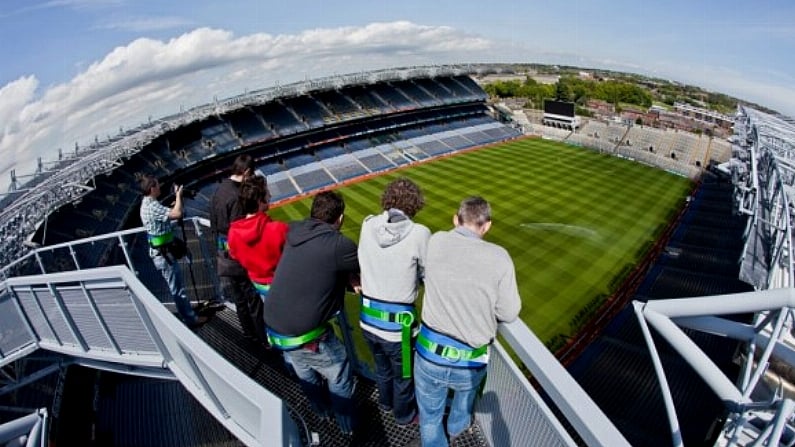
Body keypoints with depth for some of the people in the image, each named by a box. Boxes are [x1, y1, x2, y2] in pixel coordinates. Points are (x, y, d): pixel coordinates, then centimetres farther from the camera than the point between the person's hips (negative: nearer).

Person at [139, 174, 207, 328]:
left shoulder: (147, 203, 8)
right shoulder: (152, 206, -25)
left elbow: (166, 214, 20)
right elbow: (177, 214, -36)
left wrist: (175, 201, 7)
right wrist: (178, 195, -20)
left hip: (161, 251, 11)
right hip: (163, 253, -11)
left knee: (175, 286, 20)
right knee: (177, 288, -1)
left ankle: (187, 314, 33)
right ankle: (190, 319, 8)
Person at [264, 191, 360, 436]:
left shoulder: (295, 232, -2)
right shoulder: (339, 245, -21)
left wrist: (348, 278, 9)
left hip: (272, 327, 7)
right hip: (304, 335, -7)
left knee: (304, 372, 32)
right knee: (340, 376, 19)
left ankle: (320, 409, 55)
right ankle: (347, 425, 40)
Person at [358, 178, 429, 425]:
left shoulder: (368, 225, -8)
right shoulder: (419, 234, -20)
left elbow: (365, 263, 0)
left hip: (368, 318, 5)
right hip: (397, 322, -4)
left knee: (382, 367, 33)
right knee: (403, 375, 25)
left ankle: (386, 402, 60)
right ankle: (404, 415, 51)